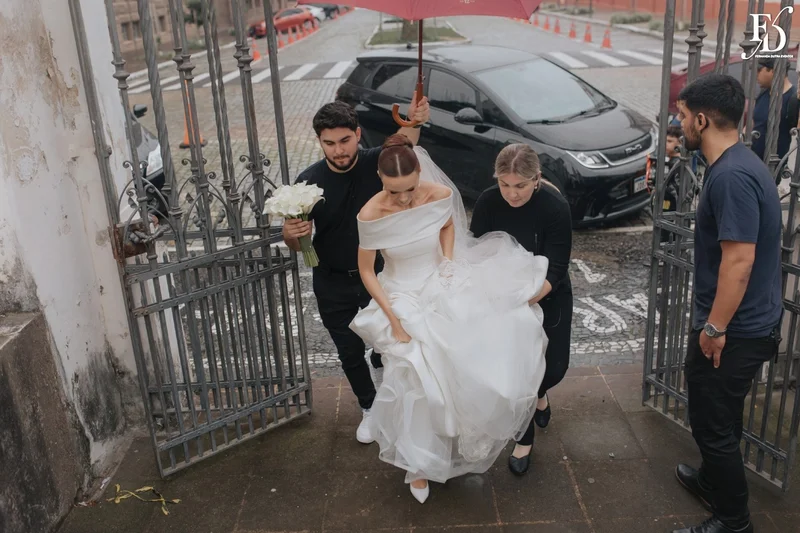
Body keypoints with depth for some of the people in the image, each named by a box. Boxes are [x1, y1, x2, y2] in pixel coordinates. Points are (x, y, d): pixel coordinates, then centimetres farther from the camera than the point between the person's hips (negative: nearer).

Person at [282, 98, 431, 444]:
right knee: (350, 353, 16)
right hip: (334, 286, 0)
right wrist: (290, 233, -33)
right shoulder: (309, 181, -16)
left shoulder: (376, 163, -14)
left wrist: (414, 122, -52)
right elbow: (297, 245, -10)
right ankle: (369, 408, 42)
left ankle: (380, 364, 59)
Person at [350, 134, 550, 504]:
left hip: (443, 288, 3)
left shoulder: (441, 194, -15)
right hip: (403, 299, -3)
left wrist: (449, 261, -7)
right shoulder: (371, 215, -21)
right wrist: (392, 317, -14)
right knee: (421, 380, -9)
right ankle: (418, 463, 19)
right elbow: (366, 270, -9)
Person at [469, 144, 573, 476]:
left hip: (548, 297, -1)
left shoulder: (556, 207, -25)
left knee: (555, 366, 5)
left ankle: (538, 393, 43)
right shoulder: (488, 203, -17)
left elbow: (555, 270, -25)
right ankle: (525, 441, 23)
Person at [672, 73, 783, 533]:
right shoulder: (737, 164, 8)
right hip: (746, 322, 10)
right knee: (720, 416, 26)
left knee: (713, 422, 5)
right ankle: (714, 480, 46)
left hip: (736, 329, -10)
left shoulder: (731, 176, -25)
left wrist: (715, 327, -20)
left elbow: (740, 259, -28)